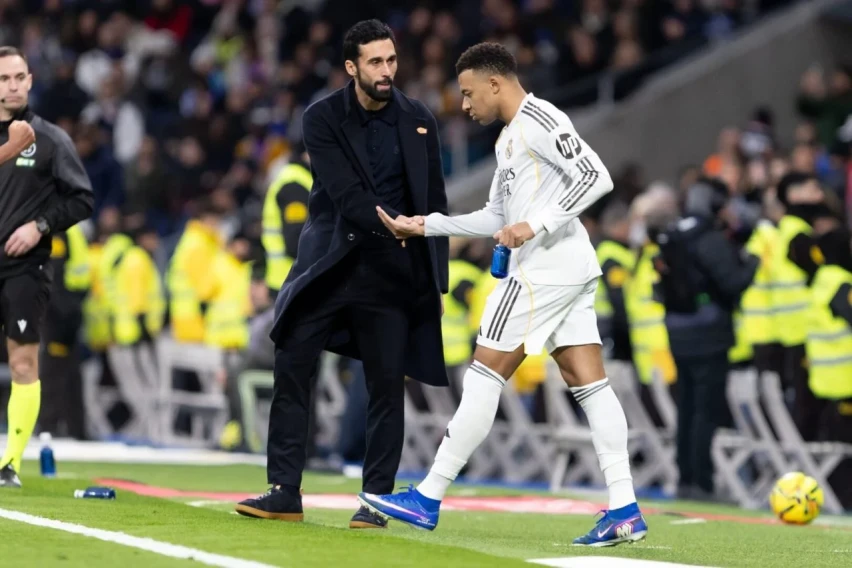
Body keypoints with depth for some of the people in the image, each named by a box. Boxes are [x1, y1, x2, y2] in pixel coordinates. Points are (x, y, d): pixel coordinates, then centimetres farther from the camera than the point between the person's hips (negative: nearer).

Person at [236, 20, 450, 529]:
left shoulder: (419, 120, 3)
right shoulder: (323, 119, -4)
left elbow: (434, 201, 8)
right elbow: (346, 195, -15)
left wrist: (435, 277, 4)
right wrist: (393, 224, -31)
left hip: (391, 272, 0)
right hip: (330, 260, 0)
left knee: (388, 385, -2)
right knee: (292, 368, -4)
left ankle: (376, 500, 6)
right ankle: (285, 493, 2)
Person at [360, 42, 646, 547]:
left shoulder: (540, 119, -10)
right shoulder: (509, 140, 21)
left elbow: (596, 176, -18)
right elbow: (496, 218, 26)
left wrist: (536, 226, -24)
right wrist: (427, 226, 18)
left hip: (546, 268, -10)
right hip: (571, 271, 10)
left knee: (484, 374, -6)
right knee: (589, 382, 3)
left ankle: (428, 499, -2)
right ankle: (625, 511, -2)